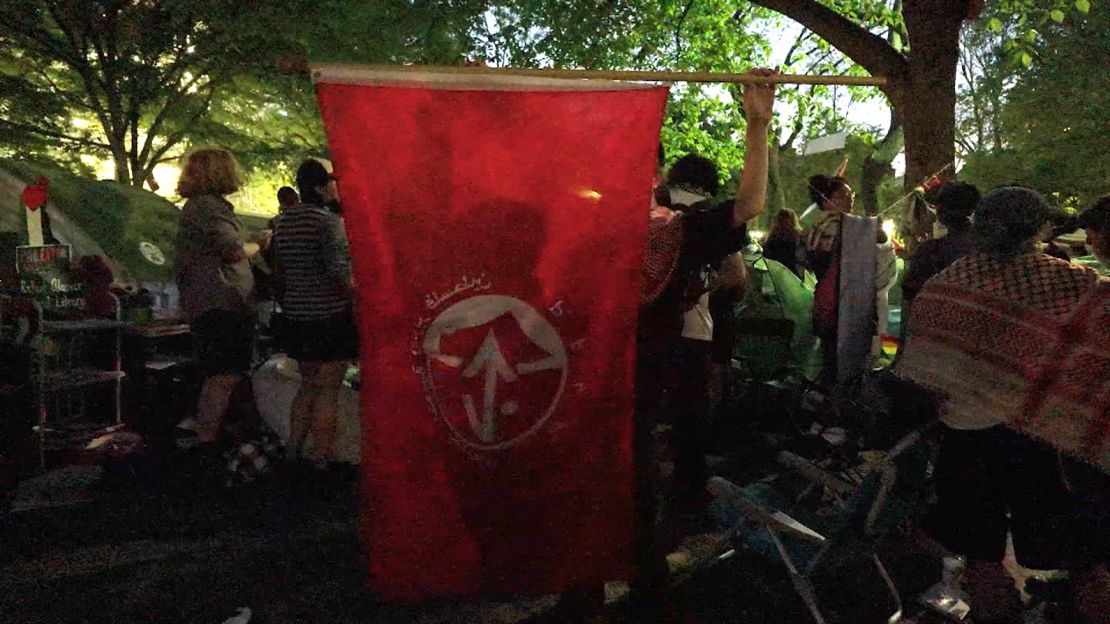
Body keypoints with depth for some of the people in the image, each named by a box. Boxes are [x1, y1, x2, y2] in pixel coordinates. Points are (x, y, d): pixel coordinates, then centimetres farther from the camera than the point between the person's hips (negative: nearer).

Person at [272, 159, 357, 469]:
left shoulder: (282, 221, 10)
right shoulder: (328, 220, -14)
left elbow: (278, 271, 15)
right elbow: (337, 269, -24)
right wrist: (356, 291, -7)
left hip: (297, 315, 8)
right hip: (330, 315, -8)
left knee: (307, 384, 21)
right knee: (328, 390, 1)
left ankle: (293, 450, 26)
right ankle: (319, 458, 7)